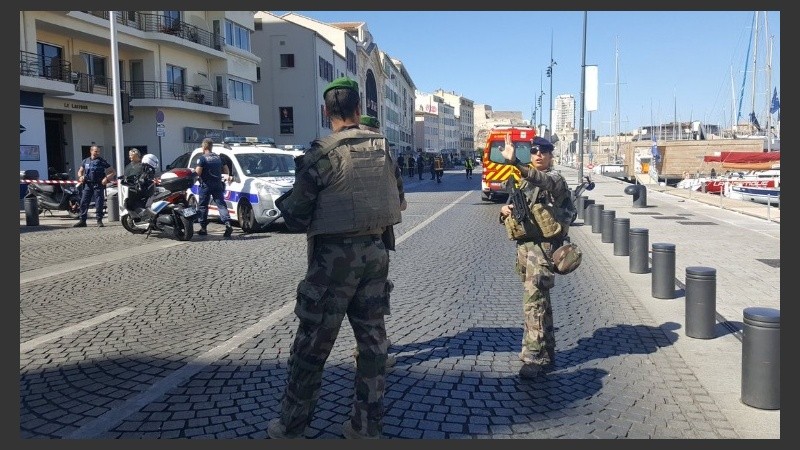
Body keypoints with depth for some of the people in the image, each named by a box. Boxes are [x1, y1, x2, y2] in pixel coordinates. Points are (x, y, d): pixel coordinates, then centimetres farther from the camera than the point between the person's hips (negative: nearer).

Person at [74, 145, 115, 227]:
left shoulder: (102, 161, 2)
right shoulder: (85, 161, 12)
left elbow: (113, 172, 1)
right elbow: (80, 171, 23)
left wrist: (106, 178, -14)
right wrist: (80, 176, 0)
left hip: (99, 184, -3)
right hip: (87, 184, 3)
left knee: (99, 203, -4)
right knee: (84, 202, 1)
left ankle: (99, 220, 4)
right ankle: (82, 220, 6)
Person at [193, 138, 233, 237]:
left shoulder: (202, 158, -8)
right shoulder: (218, 157, 10)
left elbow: (198, 172, -16)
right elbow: (225, 168, 19)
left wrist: (195, 171, 6)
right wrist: (227, 176, 35)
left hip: (206, 185, -4)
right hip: (218, 185, 4)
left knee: (202, 206, 8)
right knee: (221, 205, 0)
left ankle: (203, 228, 11)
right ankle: (228, 224, -19)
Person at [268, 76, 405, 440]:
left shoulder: (322, 154, -12)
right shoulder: (382, 148, 4)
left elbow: (296, 218, -10)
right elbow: (398, 202, 11)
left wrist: (286, 203, 10)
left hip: (335, 256, -5)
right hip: (376, 250, 5)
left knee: (312, 344, 6)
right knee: (372, 338, 12)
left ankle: (291, 426, 19)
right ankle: (367, 425, 21)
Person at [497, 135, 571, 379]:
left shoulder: (554, 177, -6)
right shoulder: (524, 181, 19)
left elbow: (541, 179, -30)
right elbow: (512, 206, 22)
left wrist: (514, 163, -46)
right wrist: (505, 210, -3)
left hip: (543, 246, -8)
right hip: (524, 245, 8)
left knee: (534, 301, -13)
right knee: (539, 300, 14)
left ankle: (535, 358, -8)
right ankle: (547, 352, 25)